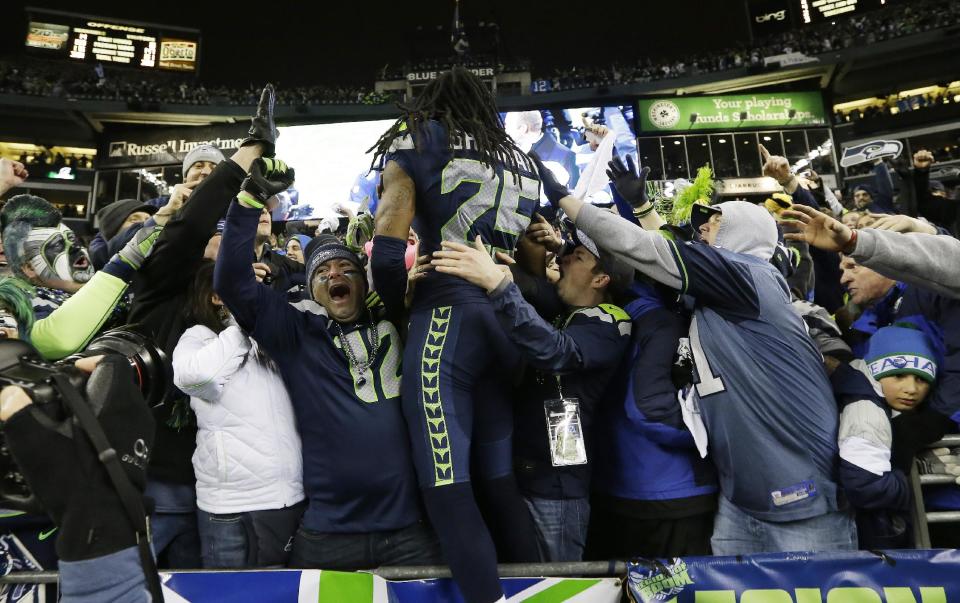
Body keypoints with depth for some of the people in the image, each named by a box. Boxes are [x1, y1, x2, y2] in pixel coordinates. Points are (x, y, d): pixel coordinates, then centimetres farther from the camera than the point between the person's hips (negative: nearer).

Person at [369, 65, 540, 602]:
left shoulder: (417, 137, 8)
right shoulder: (521, 161, 24)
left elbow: (388, 249, -4)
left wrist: (397, 307, 10)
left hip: (448, 314, -6)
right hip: (510, 316, 7)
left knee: (446, 485, -5)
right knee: (500, 477, 13)